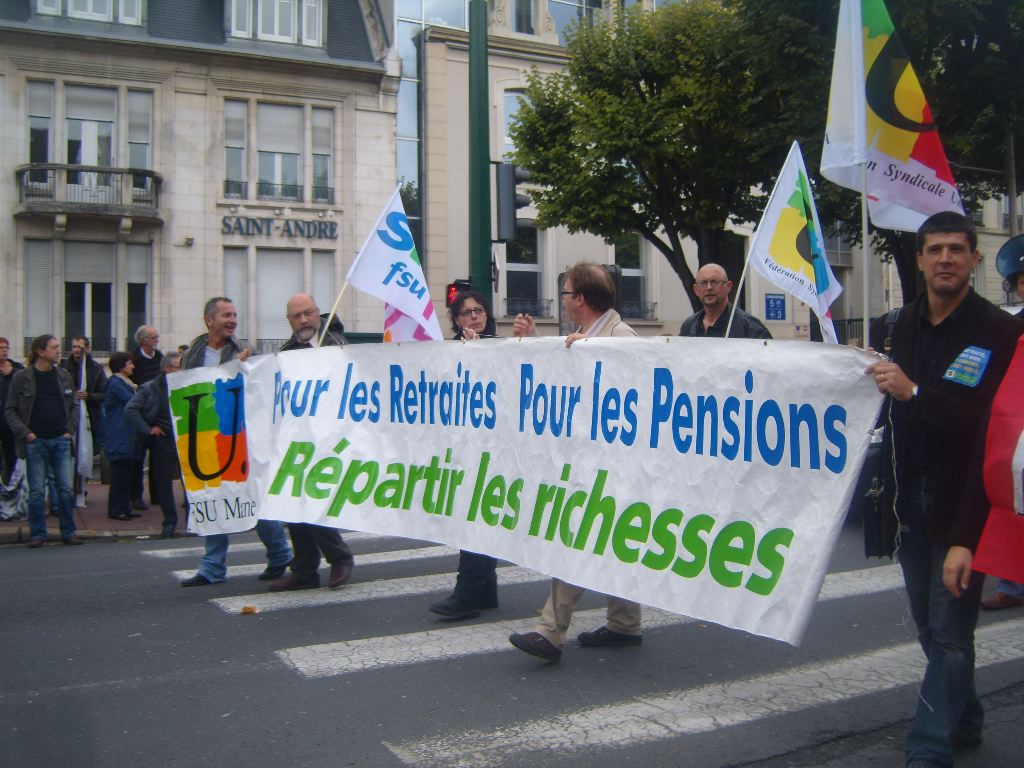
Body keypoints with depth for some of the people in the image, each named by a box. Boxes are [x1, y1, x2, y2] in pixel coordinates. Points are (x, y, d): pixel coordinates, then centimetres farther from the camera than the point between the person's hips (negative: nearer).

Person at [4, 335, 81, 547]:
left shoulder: (63, 376, 7)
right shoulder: (22, 377, -2)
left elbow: (74, 406, 15)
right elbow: (10, 410, 1)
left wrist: (70, 430, 4)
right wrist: (25, 433, -9)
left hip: (61, 440, 3)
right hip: (35, 442, -3)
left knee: (66, 488, 3)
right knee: (36, 491, 2)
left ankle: (68, 532, 13)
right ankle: (37, 534, 12)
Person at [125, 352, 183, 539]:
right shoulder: (150, 388, -2)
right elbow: (130, 410, -6)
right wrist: (148, 429, -9)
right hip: (163, 440, -1)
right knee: (163, 482, 6)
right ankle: (170, 521, 18)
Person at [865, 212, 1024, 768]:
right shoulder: (908, 323, 8)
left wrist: (914, 393, -29)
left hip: (961, 507, -6)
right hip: (913, 505, 7)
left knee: (949, 629, -5)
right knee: (930, 624, 17)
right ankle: (963, 721, 36)